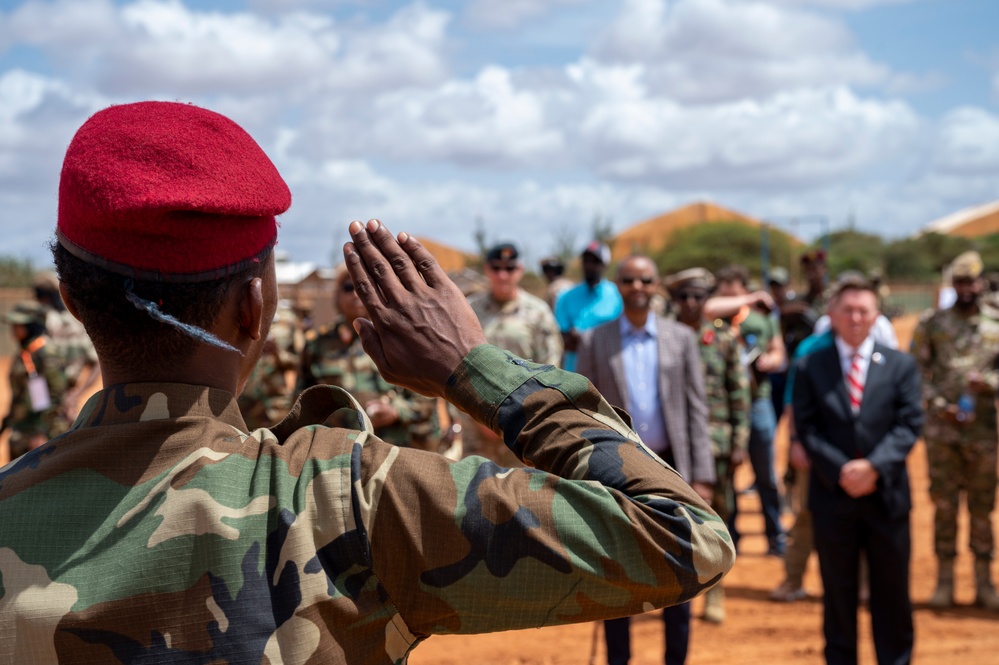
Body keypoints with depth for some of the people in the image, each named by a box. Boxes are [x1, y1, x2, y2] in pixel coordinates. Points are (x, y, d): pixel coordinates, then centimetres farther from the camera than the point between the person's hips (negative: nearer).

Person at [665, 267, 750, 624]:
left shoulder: (725, 339, 4)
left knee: (716, 514, 5)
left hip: (716, 439, 0)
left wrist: (739, 443, -1)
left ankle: (714, 591, 16)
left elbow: (739, 393, 4)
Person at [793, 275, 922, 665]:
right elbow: (806, 429, -2)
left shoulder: (900, 365, 4)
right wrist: (840, 471, -15)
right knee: (838, 595, 8)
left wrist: (874, 466, -18)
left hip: (886, 494, 0)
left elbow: (909, 425, -3)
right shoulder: (810, 367, 4)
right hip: (832, 498, 0)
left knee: (892, 594, 7)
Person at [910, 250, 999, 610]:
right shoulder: (932, 322, 6)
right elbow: (918, 371, 4)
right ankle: (944, 580, 11)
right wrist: (940, 405, -8)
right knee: (944, 504, 3)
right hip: (942, 428, 0)